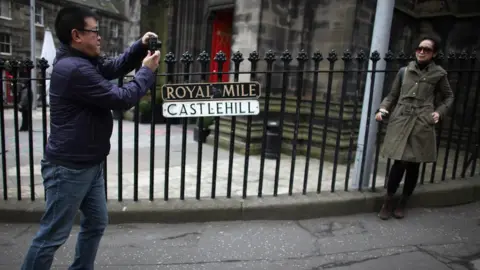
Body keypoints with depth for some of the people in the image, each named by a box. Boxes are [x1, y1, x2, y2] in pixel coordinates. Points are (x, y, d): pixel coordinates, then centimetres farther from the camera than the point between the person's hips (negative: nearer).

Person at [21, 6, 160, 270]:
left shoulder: (83, 62, 9)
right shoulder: (74, 69, -23)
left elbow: (115, 67, 18)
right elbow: (121, 98, -22)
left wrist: (140, 46, 2)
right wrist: (147, 71, -9)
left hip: (89, 165, 10)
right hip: (69, 168, -10)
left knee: (96, 223, 19)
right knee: (52, 235, 4)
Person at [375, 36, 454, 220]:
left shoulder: (439, 74, 7)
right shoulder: (404, 71, 9)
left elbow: (448, 97, 17)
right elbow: (392, 95, 13)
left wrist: (440, 112, 0)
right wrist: (383, 109, -4)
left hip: (422, 125, 0)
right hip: (401, 122, 0)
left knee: (414, 165, 6)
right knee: (399, 163, -7)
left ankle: (402, 204, 23)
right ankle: (388, 202, 10)